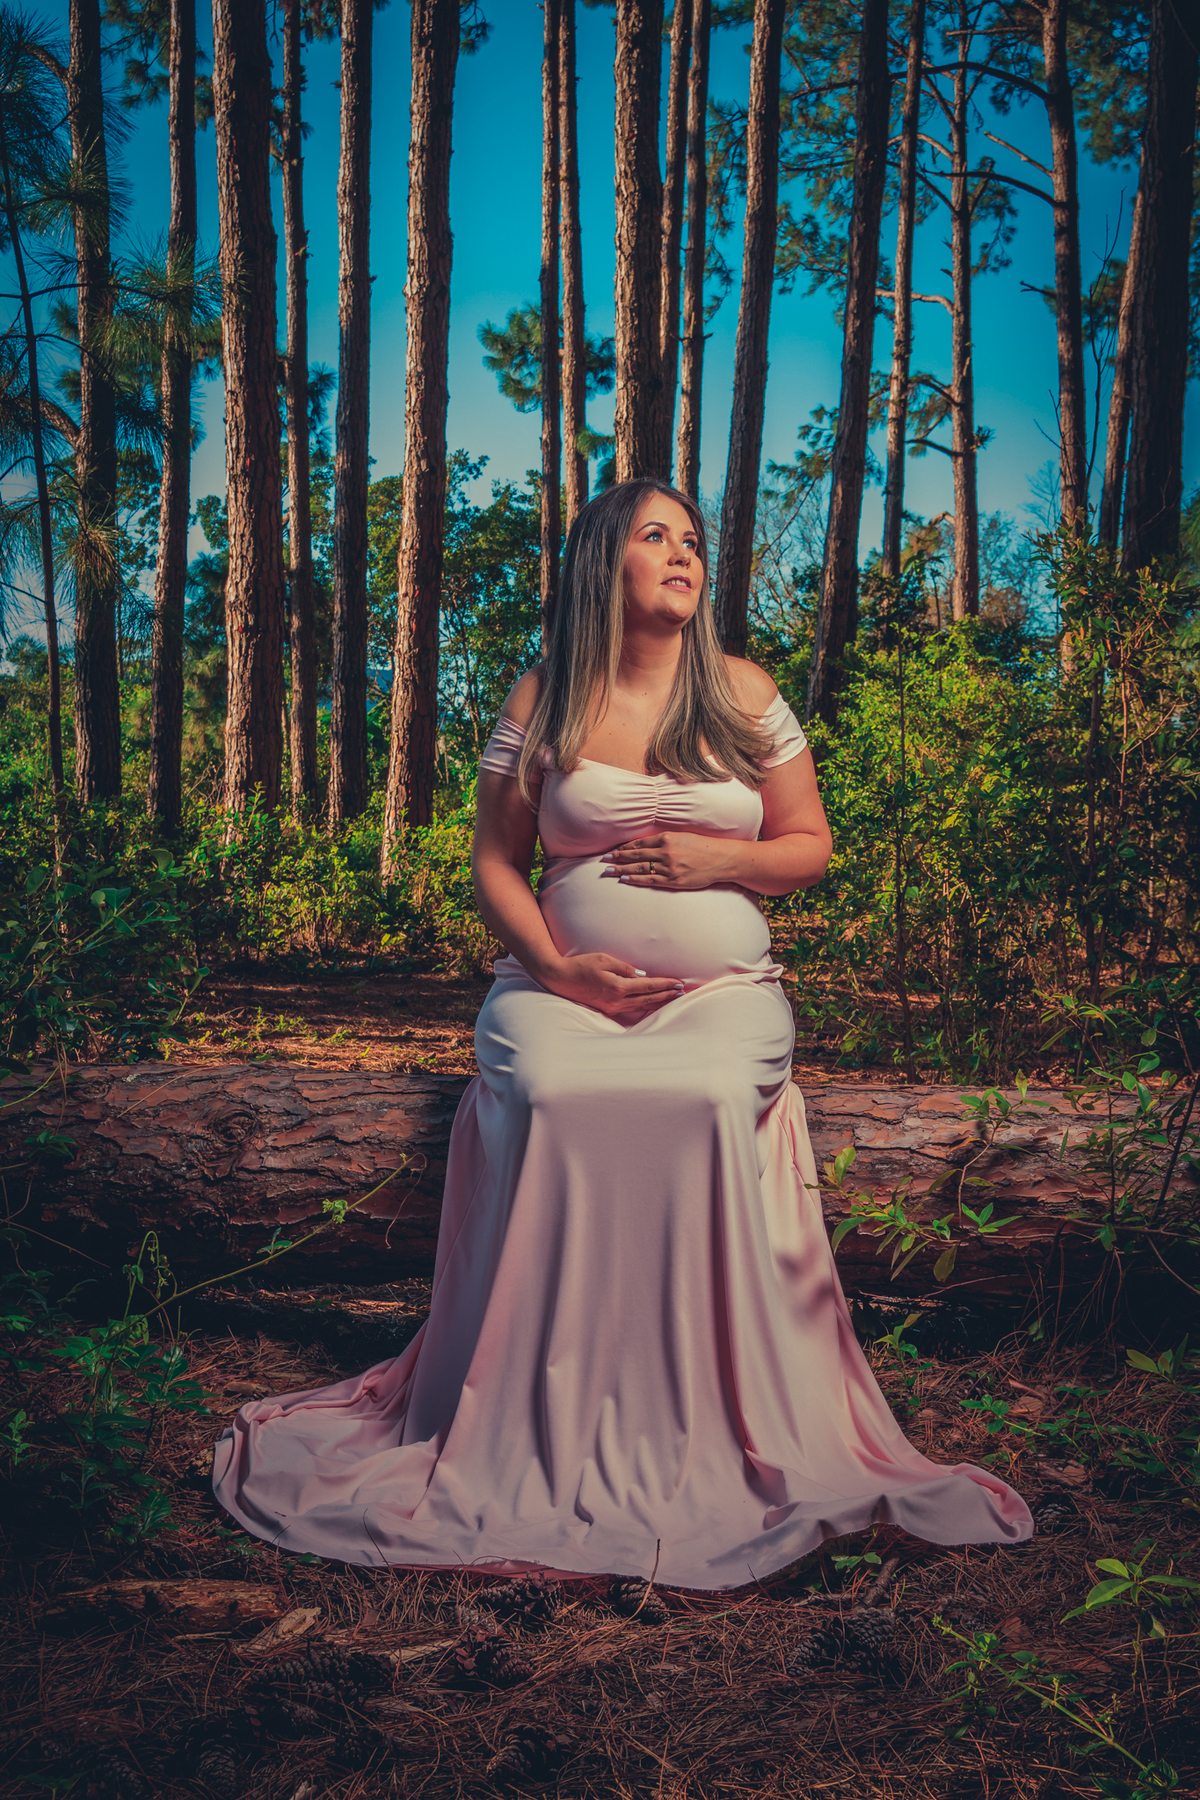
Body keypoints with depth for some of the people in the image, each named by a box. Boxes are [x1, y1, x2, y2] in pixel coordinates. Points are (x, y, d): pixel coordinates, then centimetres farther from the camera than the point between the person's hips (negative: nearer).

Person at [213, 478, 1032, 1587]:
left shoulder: (745, 694, 11)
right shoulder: (543, 701, 8)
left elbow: (812, 848, 13)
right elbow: (497, 862, 8)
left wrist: (717, 857, -7)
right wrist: (558, 964, -9)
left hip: (723, 989, 1)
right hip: (567, 984, 0)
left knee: (716, 1106, -31)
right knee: (543, 1100, -31)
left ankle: (715, 1425, -15)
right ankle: (535, 1425, -16)